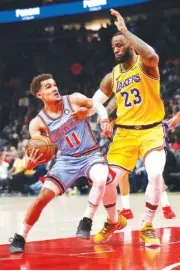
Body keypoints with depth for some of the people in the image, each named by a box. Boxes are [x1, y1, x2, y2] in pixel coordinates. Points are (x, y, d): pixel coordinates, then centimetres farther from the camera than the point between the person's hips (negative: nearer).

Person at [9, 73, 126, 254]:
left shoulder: (74, 100, -10)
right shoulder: (38, 123, -11)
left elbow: (97, 106, 5)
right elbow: (34, 151, -14)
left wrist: (104, 120, -16)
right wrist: (30, 162, -39)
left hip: (91, 155, -1)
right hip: (67, 159, 1)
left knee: (102, 180, -34)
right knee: (44, 196, -12)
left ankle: (86, 221, -13)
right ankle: (20, 237, 6)